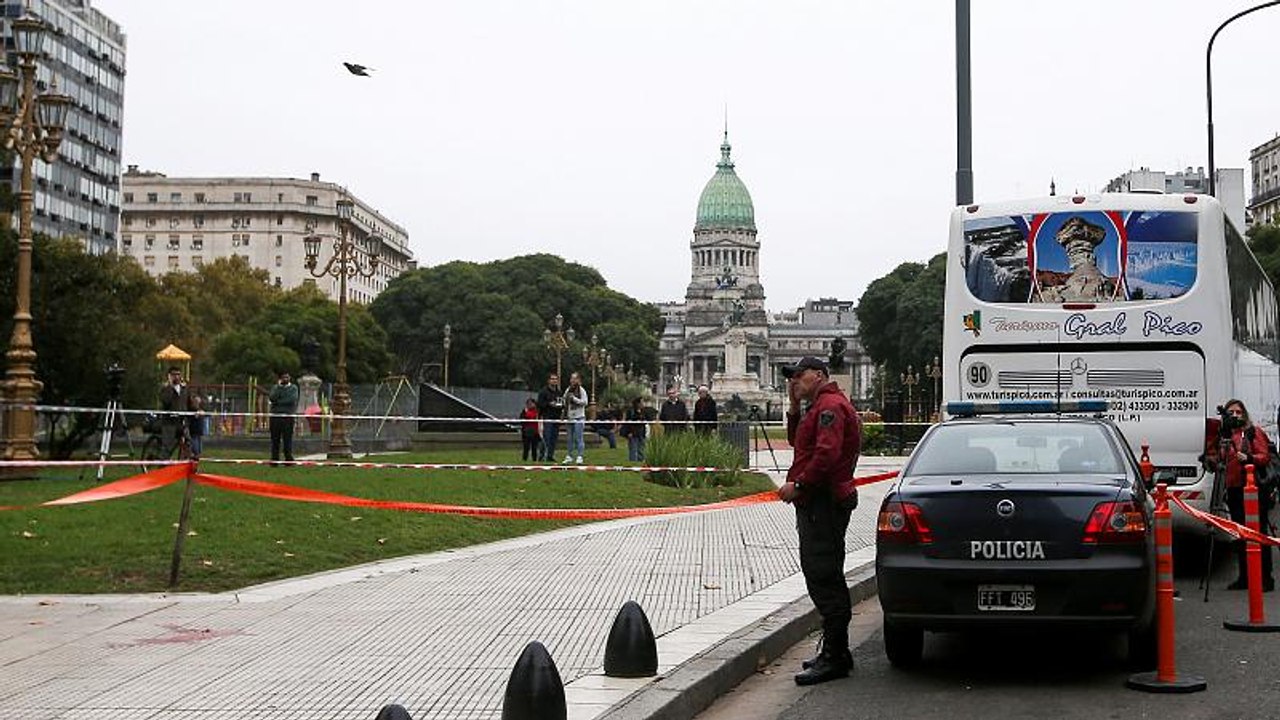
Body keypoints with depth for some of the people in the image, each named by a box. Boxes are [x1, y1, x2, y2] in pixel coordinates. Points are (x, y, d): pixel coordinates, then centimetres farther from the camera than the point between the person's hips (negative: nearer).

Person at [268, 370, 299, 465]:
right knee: (275, 439, 3)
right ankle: (274, 459, 7)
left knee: (287, 438, -7)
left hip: (288, 416, -2)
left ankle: (289, 458, -4)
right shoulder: (275, 388, 14)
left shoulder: (293, 388, 7)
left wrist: (278, 402, -5)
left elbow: (292, 400, -9)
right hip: (275, 416, 2)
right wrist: (279, 387, -8)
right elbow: (271, 398, -4)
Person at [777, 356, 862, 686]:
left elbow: (827, 453, -24)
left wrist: (797, 485, -19)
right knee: (824, 577, 16)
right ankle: (835, 651, 23)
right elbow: (796, 441, 28)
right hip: (818, 502, 12)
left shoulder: (831, 405, -13)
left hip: (824, 503, -12)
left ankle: (834, 657, -11)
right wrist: (794, 407, 16)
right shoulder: (820, 406, 22)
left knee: (824, 578, -12)